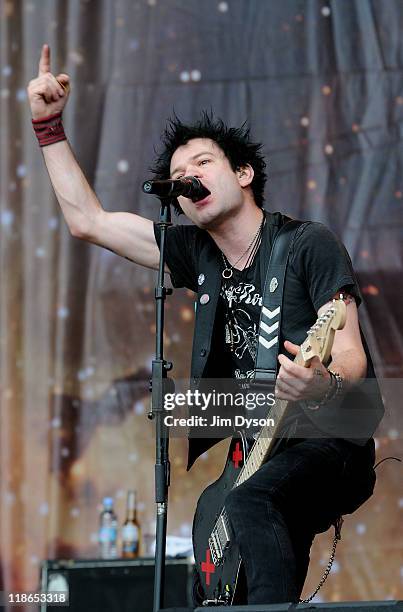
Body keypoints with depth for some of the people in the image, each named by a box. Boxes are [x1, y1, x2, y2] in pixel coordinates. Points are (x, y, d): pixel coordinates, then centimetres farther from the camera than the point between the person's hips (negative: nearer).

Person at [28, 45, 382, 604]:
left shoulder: (308, 245, -6)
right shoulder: (197, 254, 12)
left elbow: (351, 354, -13)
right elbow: (86, 220, 15)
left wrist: (325, 384, -37)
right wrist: (49, 125, 12)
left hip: (329, 444, -7)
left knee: (249, 501, -36)